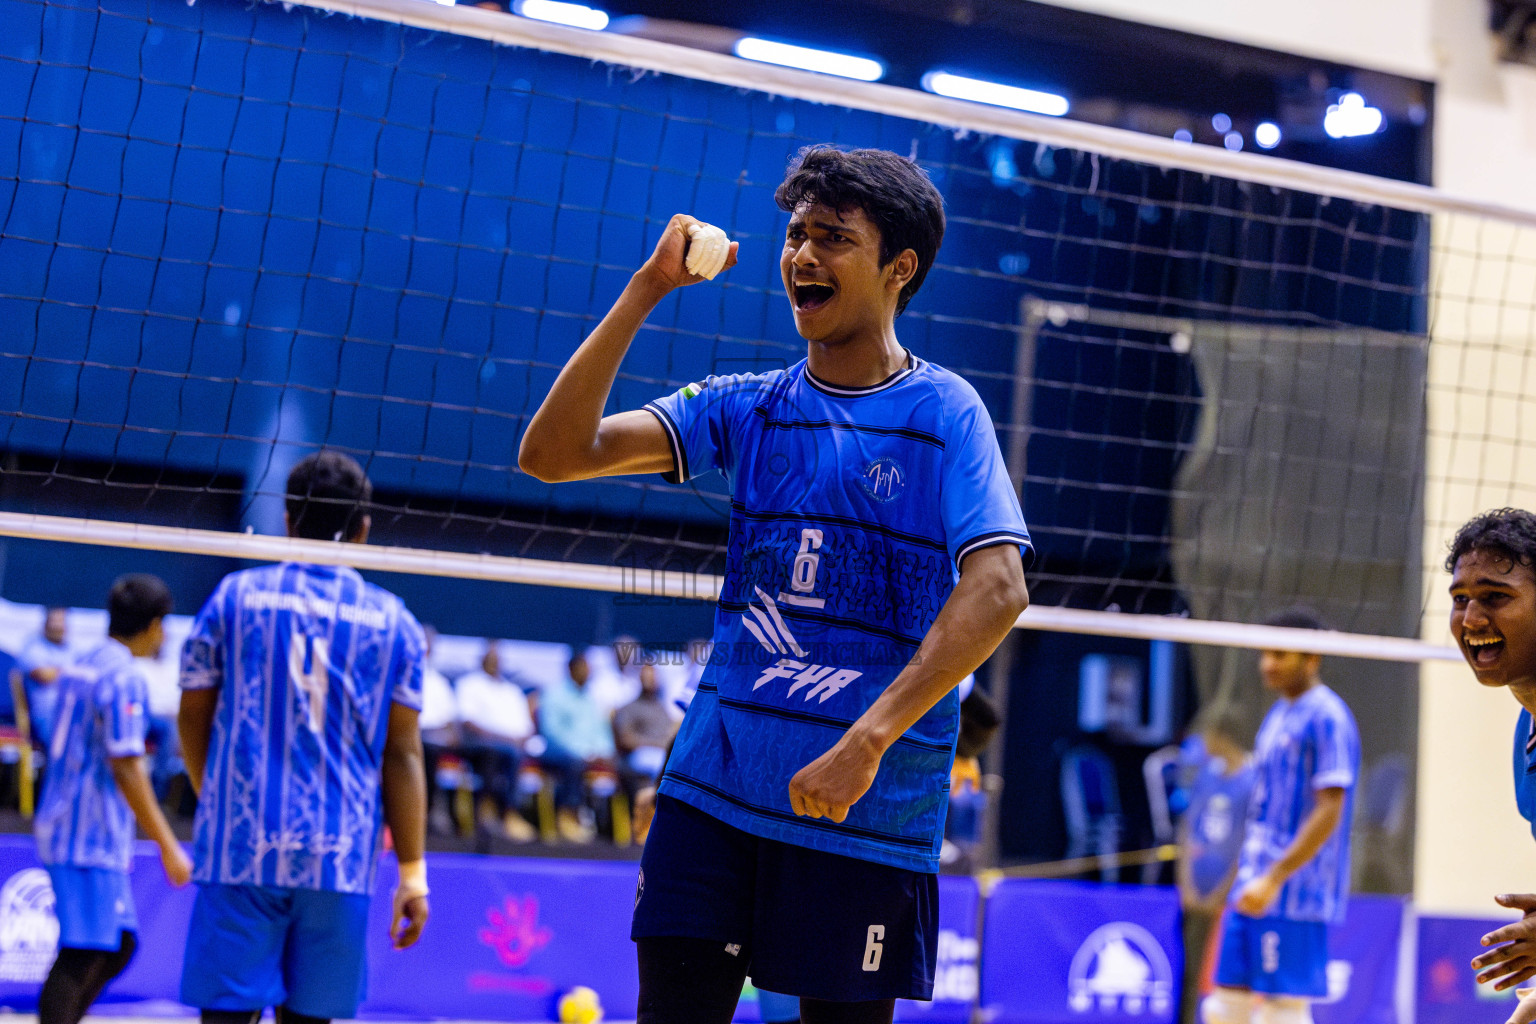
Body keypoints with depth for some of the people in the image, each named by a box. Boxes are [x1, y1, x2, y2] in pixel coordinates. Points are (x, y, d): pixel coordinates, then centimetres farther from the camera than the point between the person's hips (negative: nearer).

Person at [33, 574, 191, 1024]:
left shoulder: (82, 667, 15)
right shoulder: (125, 678, -14)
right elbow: (125, 769, -18)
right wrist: (168, 846, -16)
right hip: (90, 836, -10)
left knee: (119, 945, 15)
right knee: (82, 954, -10)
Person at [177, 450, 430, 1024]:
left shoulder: (236, 595, 6)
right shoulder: (392, 621, 7)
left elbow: (193, 721, 12)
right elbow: (402, 755, 5)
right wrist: (412, 871, 7)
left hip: (241, 848, -1)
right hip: (340, 856, 1)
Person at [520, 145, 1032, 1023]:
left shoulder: (944, 411, -2)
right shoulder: (747, 407, 10)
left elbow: (997, 589, -16)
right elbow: (552, 453, 1)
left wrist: (870, 739, -24)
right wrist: (647, 291, -6)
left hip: (869, 809, -3)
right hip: (714, 786, 3)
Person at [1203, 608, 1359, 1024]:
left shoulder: (1327, 718, -11)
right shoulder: (1278, 715, 17)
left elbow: (1329, 812, -17)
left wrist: (1274, 879, -20)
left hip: (1294, 896, -9)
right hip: (1253, 894, 9)